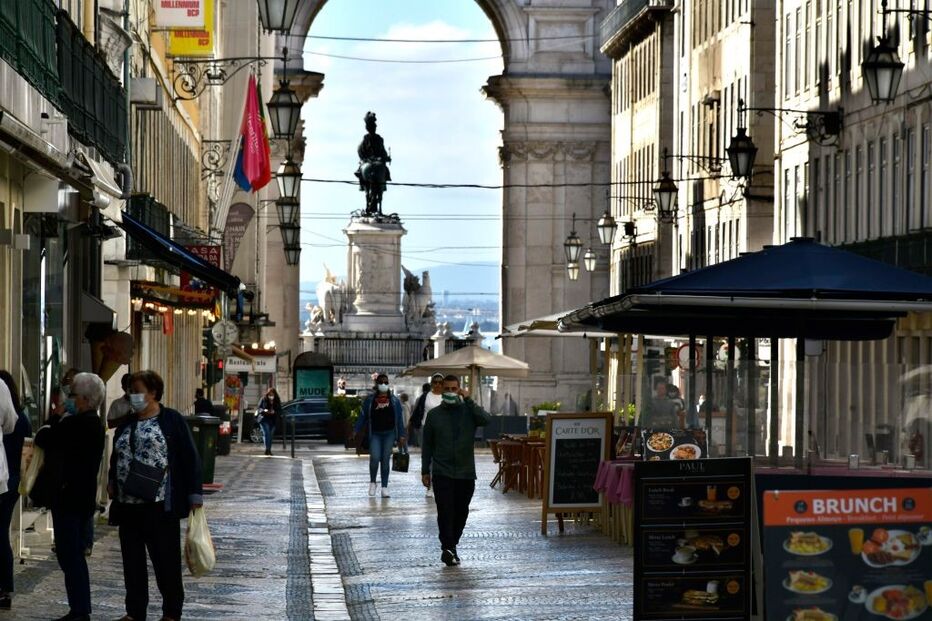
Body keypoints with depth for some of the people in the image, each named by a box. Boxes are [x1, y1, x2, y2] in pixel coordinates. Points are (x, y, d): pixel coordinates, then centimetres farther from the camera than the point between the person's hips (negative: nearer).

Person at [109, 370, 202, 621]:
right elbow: (116, 458, 24)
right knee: (132, 561, 9)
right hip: (128, 505, 6)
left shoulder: (172, 420, -3)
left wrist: (194, 496, -11)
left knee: (166, 561, 1)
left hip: (160, 505, -6)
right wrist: (112, 484, 9)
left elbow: (189, 458, -6)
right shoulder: (126, 424, 15)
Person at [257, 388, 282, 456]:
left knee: (270, 435, 6)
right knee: (266, 433, -16)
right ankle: (267, 449, -20)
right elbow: (259, 409, 1)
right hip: (265, 420, -3)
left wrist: (274, 412, -17)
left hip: (273, 421, 3)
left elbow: (280, 411, 3)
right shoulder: (263, 400, -3)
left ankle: (269, 450, 14)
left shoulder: (277, 401, 2)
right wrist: (264, 411, -21)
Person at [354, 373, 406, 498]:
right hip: (375, 434, -1)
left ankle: (384, 487, 9)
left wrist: (401, 436, 3)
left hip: (389, 433, 1)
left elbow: (399, 419, 8)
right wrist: (356, 431, -2)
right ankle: (372, 482, 9)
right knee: (374, 458, -14)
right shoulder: (370, 400, 4)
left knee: (386, 460, 3)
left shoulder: (394, 400, 7)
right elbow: (363, 416, 6)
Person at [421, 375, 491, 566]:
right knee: (445, 511, -12)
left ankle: (451, 547, 22)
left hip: (466, 473, 1)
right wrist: (425, 471, 6)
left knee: (461, 512, 8)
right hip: (442, 473, -1)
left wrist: (468, 400, -16)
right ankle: (448, 548, -16)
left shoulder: (469, 411, 4)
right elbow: (427, 444, 9)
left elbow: (486, 419, -19)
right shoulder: (434, 414, 6)